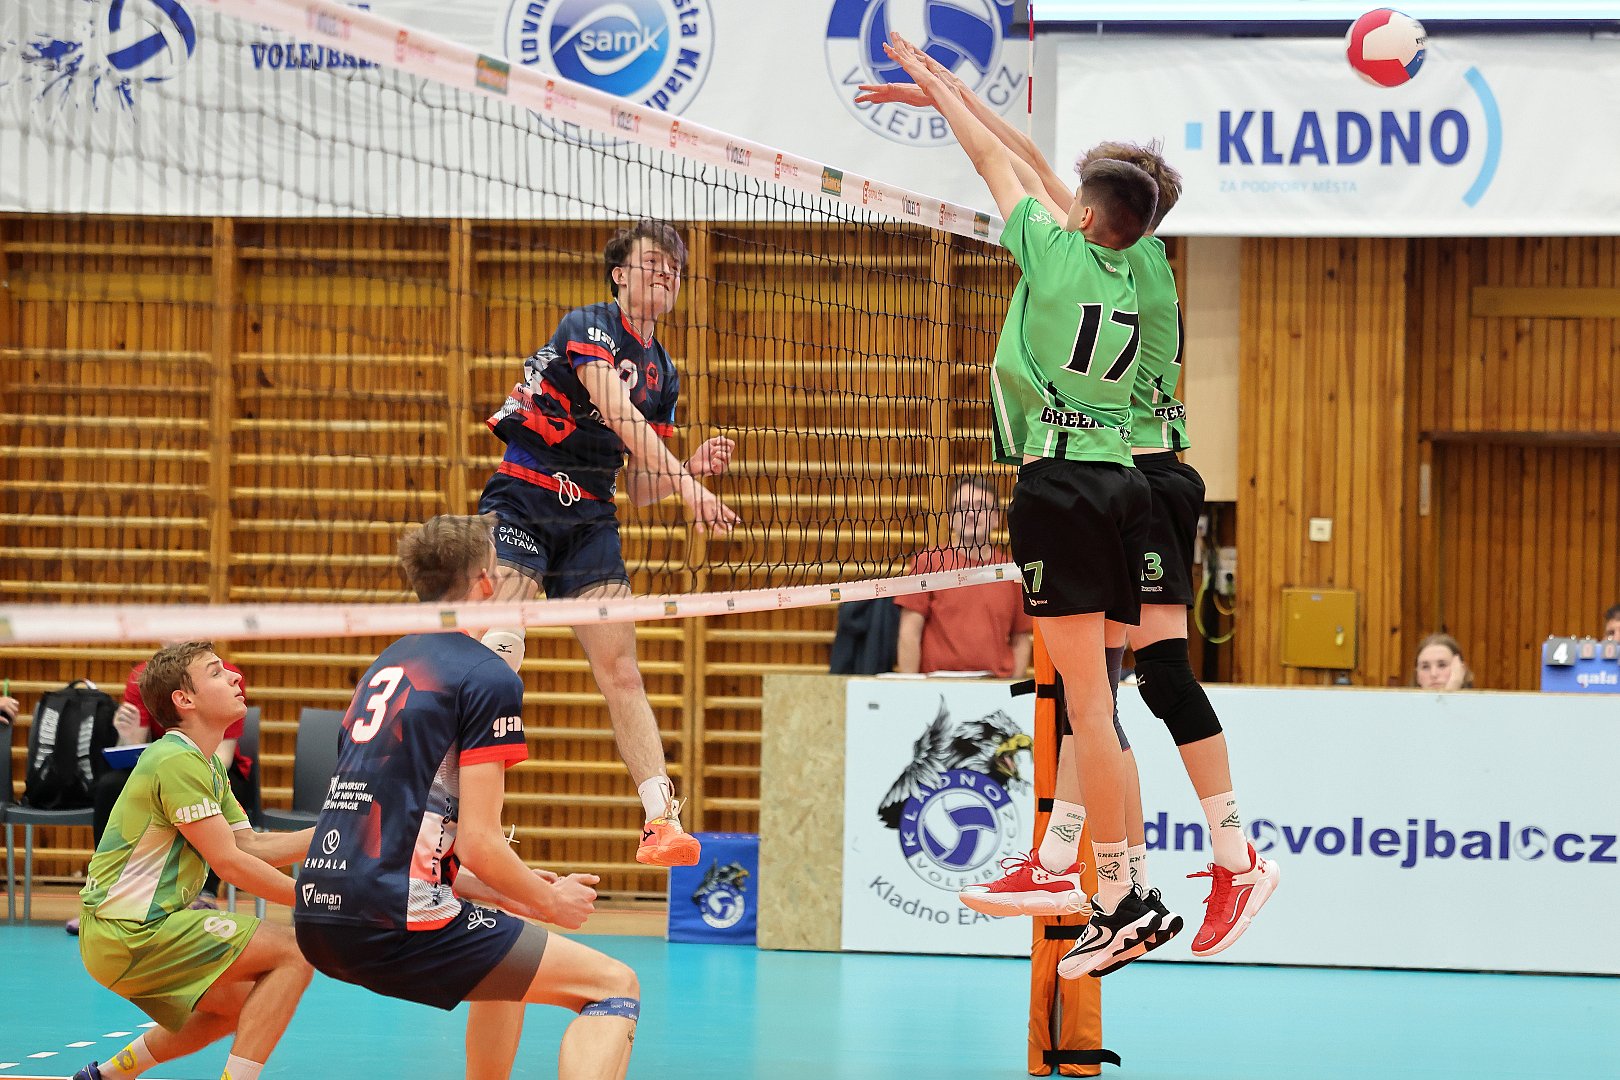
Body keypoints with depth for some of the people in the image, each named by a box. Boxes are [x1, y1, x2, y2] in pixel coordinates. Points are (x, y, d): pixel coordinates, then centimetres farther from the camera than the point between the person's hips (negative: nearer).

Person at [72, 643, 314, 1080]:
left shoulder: (209, 765, 15)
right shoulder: (178, 761, -16)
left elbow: (251, 845, 13)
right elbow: (230, 863, -17)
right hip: (129, 934, -10)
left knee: (239, 1006, 25)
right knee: (294, 952, -13)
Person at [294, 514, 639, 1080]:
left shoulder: (385, 667, 21)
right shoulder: (488, 677, -5)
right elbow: (478, 843, -11)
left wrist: (502, 893, 25)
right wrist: (550, 901, 6)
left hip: (320, 913, 9)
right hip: (394, 926, -9)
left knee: (506, 967, 35)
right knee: (615, 986, -4)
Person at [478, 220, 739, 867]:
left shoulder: (662, 372, 16)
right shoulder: (591, 326, -6)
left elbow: (637, 490, 19)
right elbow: (618, 413, -23)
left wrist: (689, 469, 0)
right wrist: (686, 484, -30)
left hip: (590, 518, 7)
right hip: (524, 498, -7)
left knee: (620, 671, 0)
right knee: (497, 656, -22)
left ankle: (661, 822, -3)